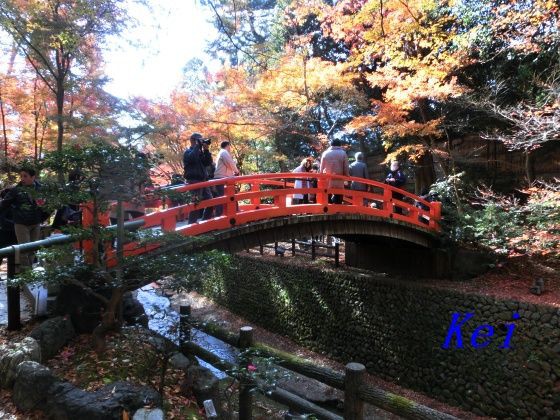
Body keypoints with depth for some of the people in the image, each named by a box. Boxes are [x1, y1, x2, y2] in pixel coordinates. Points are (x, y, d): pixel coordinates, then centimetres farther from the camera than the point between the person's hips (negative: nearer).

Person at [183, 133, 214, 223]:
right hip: (194, 181, -7)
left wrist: (206, 150, 2)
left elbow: (208, 162, 9)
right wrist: (197, 146, -13)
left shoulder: (200, 152, 22)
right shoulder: (188, 152, 1)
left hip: (203, 181, 8)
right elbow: (192, 158, -23)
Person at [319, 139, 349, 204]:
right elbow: (346, 170, -2)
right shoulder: (343, 153, 1)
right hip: (339, 183, -2)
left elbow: (321, 169, 4)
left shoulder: (325, 153, 4)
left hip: (327, 182, 2)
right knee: (338, 204, 2)